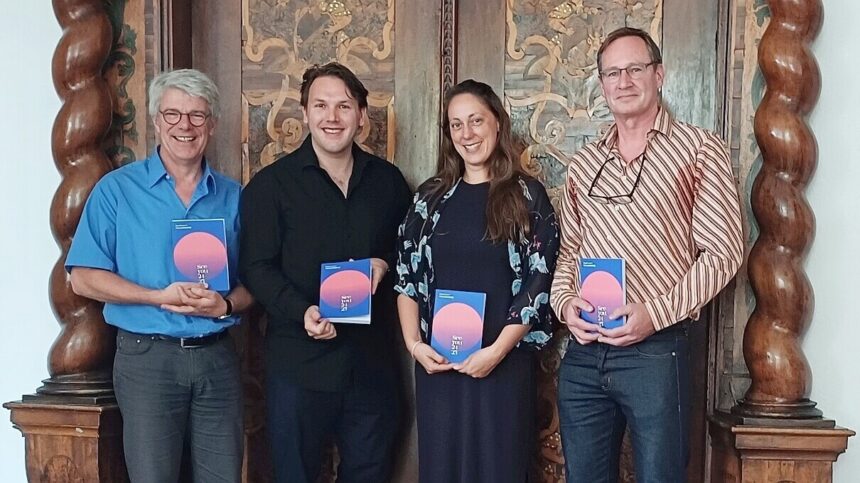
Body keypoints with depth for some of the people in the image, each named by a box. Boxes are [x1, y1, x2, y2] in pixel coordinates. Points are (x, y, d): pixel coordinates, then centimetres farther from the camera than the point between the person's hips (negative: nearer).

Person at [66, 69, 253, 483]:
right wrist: (160, 297, -16)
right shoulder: (117, 189, 0)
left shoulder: (232, 197, 8)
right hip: (147, 357, -2)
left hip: (217, 356, 3)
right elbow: (84, 277, -5)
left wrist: (225, 304, -13)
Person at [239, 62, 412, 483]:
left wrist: (385, 264, -5)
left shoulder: (387, 180, 8)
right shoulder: (271, 184, -3)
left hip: (372, 363, 3)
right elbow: (257, 267, -7)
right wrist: (302, 313, -23)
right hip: (299, 363, -3)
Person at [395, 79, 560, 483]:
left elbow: (539, 281, -7)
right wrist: (413, 343, -5)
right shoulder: (430, 196, 8)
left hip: (505, 361, -2)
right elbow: (406, 276, 8)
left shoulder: (527, 196, -1)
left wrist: (498, 349, -14)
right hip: (436, 362, 3)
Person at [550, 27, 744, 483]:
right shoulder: (583, 163, 13)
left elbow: (722, 252, -6)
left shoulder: (698, 149, -1)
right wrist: (565, 302, -3)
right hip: (582, 352, 5)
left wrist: (656, 313, -16)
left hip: (656, 350, -4)